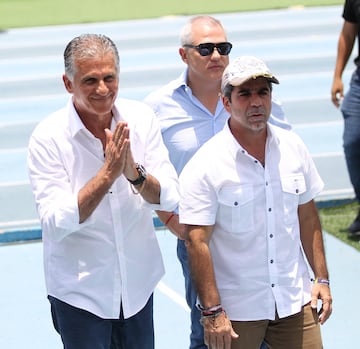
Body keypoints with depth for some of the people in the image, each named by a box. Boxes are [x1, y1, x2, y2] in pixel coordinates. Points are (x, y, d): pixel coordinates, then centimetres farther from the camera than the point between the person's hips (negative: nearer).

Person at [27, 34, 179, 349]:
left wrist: (134, 172, -29)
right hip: (79, 290, -4)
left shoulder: (141, 119, -7)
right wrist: (108, 173, -31)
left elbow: (169, 199, -9)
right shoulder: (48, 138, -17)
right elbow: (56, 223, -22)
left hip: (138, 284, 4)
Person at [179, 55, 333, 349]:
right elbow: (197, 242, -15)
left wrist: (322, 279, 8)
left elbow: (307, 217, 12)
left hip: (295, 302, 4)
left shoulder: (292, 148, 4)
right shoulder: (205, 166, -12)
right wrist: (212, 311, -18)